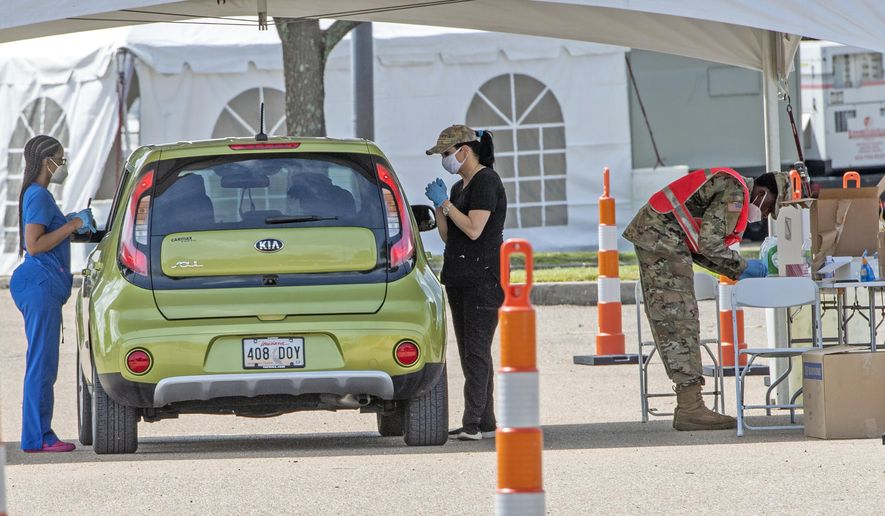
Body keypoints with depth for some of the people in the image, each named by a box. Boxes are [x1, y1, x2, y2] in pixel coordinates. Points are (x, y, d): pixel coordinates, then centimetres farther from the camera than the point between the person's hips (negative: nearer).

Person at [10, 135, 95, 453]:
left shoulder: (37, 195, 19)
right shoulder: (39, 196, -13)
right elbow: (34, 246, -19)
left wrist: (72, 224, 20)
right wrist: (71, 226, -15)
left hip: (42, 286, 11)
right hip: (41, 283, -11)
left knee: (43, 365, 11)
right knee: (41, 364, -10)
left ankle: (39, 435, 12)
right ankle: (37, 437, -9)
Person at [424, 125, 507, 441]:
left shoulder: (486, 182, -10)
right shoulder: (460, 187, 18)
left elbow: (474, 229, -19)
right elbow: (447, 235, 19)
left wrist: (446, 202, -11)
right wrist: (438, 205, 5)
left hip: (483, 277, -10)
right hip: (458, 278, 10)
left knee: (476, 349, -12)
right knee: (469, 352, 8)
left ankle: (473, 423, -16)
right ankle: (485, 423, 11)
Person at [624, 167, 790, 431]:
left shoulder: (730, 186, 21)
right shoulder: (735, 191, -12)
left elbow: (699, 247, 20)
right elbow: (709, 243, -18)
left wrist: (737, 272, 12)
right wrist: (743, 267, -4)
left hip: (649, 237, 11)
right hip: (664, 239, -11)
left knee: (671, 324, 9)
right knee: (680, 321, -10)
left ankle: (688, 405, 9)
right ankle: (690, 409, -11)